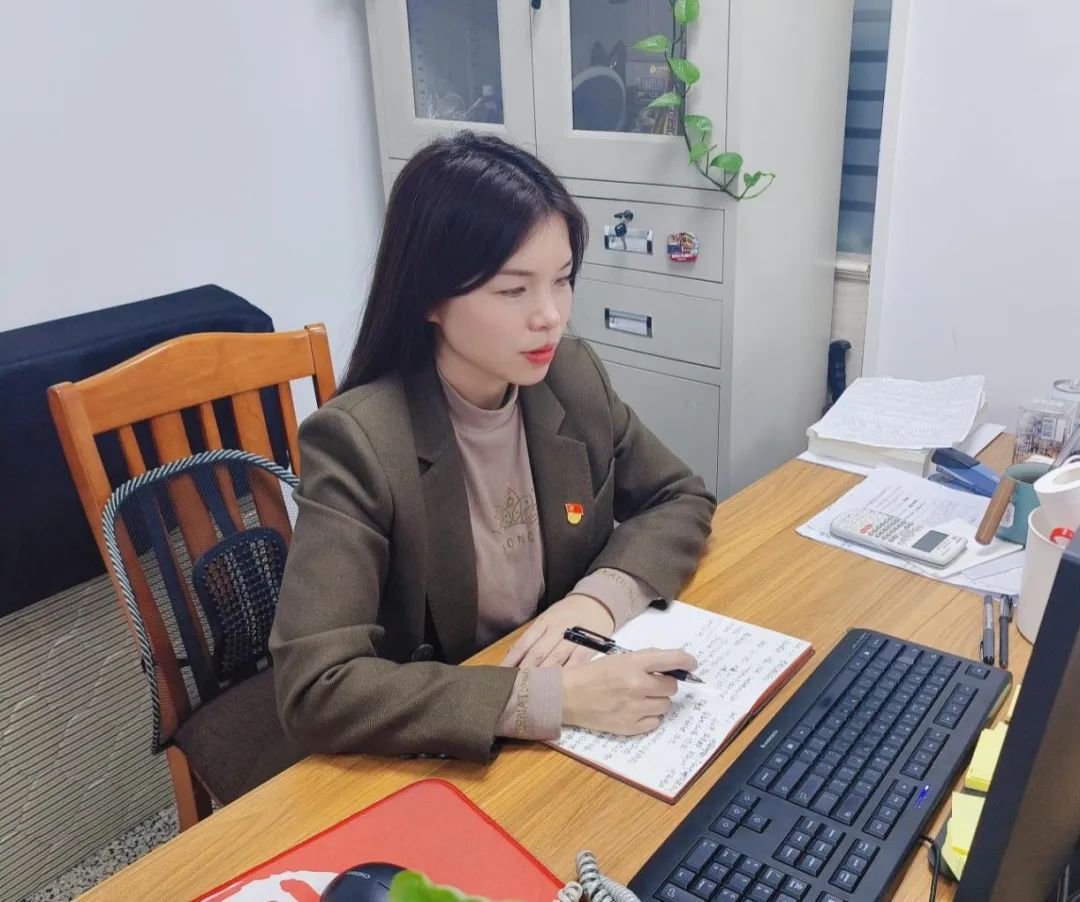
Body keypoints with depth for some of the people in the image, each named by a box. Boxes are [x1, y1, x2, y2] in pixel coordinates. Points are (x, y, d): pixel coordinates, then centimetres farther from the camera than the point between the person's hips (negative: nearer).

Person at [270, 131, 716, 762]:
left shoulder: (574, 377, -7)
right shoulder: (356, 442, -22)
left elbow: (682, 499, 3)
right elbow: (315, 691, -26)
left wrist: (602, 596, -15)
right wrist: (550, 699, -33)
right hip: (431, 762, -4)